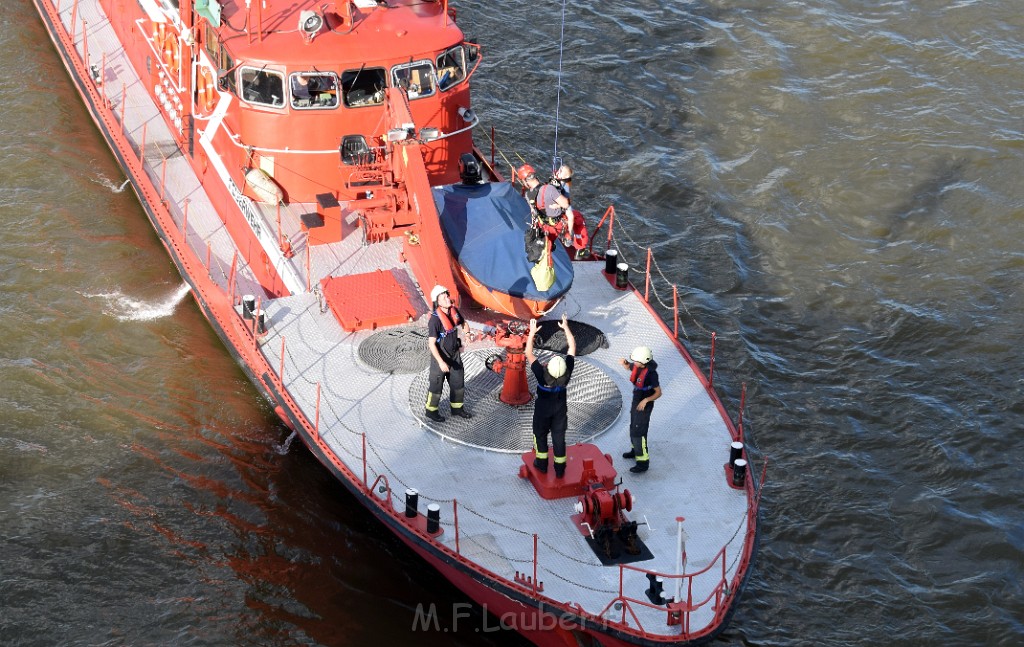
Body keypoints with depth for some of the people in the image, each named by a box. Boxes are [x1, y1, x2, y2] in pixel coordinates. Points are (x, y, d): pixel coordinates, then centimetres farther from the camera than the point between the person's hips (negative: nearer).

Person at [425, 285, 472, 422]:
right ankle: (431, 411, 27)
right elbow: (431, 343, -27)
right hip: (440, 355, -7)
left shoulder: (454, 311, -6)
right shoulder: (435, 319, -27)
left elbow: (463, 322, 16)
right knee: (436, 385, 8)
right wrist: (441, 362, -31)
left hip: (454, 354, 7)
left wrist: (467, 331, -6)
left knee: (458, 381, 18)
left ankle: (457, 408, 37)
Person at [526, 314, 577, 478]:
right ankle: (560, 469, 24)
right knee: (559, 437, 14)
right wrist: (566, 327, -15)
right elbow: (572, 348, -19)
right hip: (560, 409, 2)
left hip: (543, 409, -2)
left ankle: (542, 463, 34)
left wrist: (532, 332, -27)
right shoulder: (568, 372, -30)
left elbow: (529, 354, -29)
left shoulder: (541, 374, -36)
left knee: (540, 434, 21)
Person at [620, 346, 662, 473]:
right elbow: (629, 367, 17)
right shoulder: (638, 366, -8)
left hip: (644, 405, -9)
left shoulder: (651, 373, -28)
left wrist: (646, 400, -34)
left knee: (639, 433, -8)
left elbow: (658, 393, -20)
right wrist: (625, 363, -7)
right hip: (636, 401, 9)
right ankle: (636, 450, 47)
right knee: (633, 428, 25)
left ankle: (643, 462, -2)